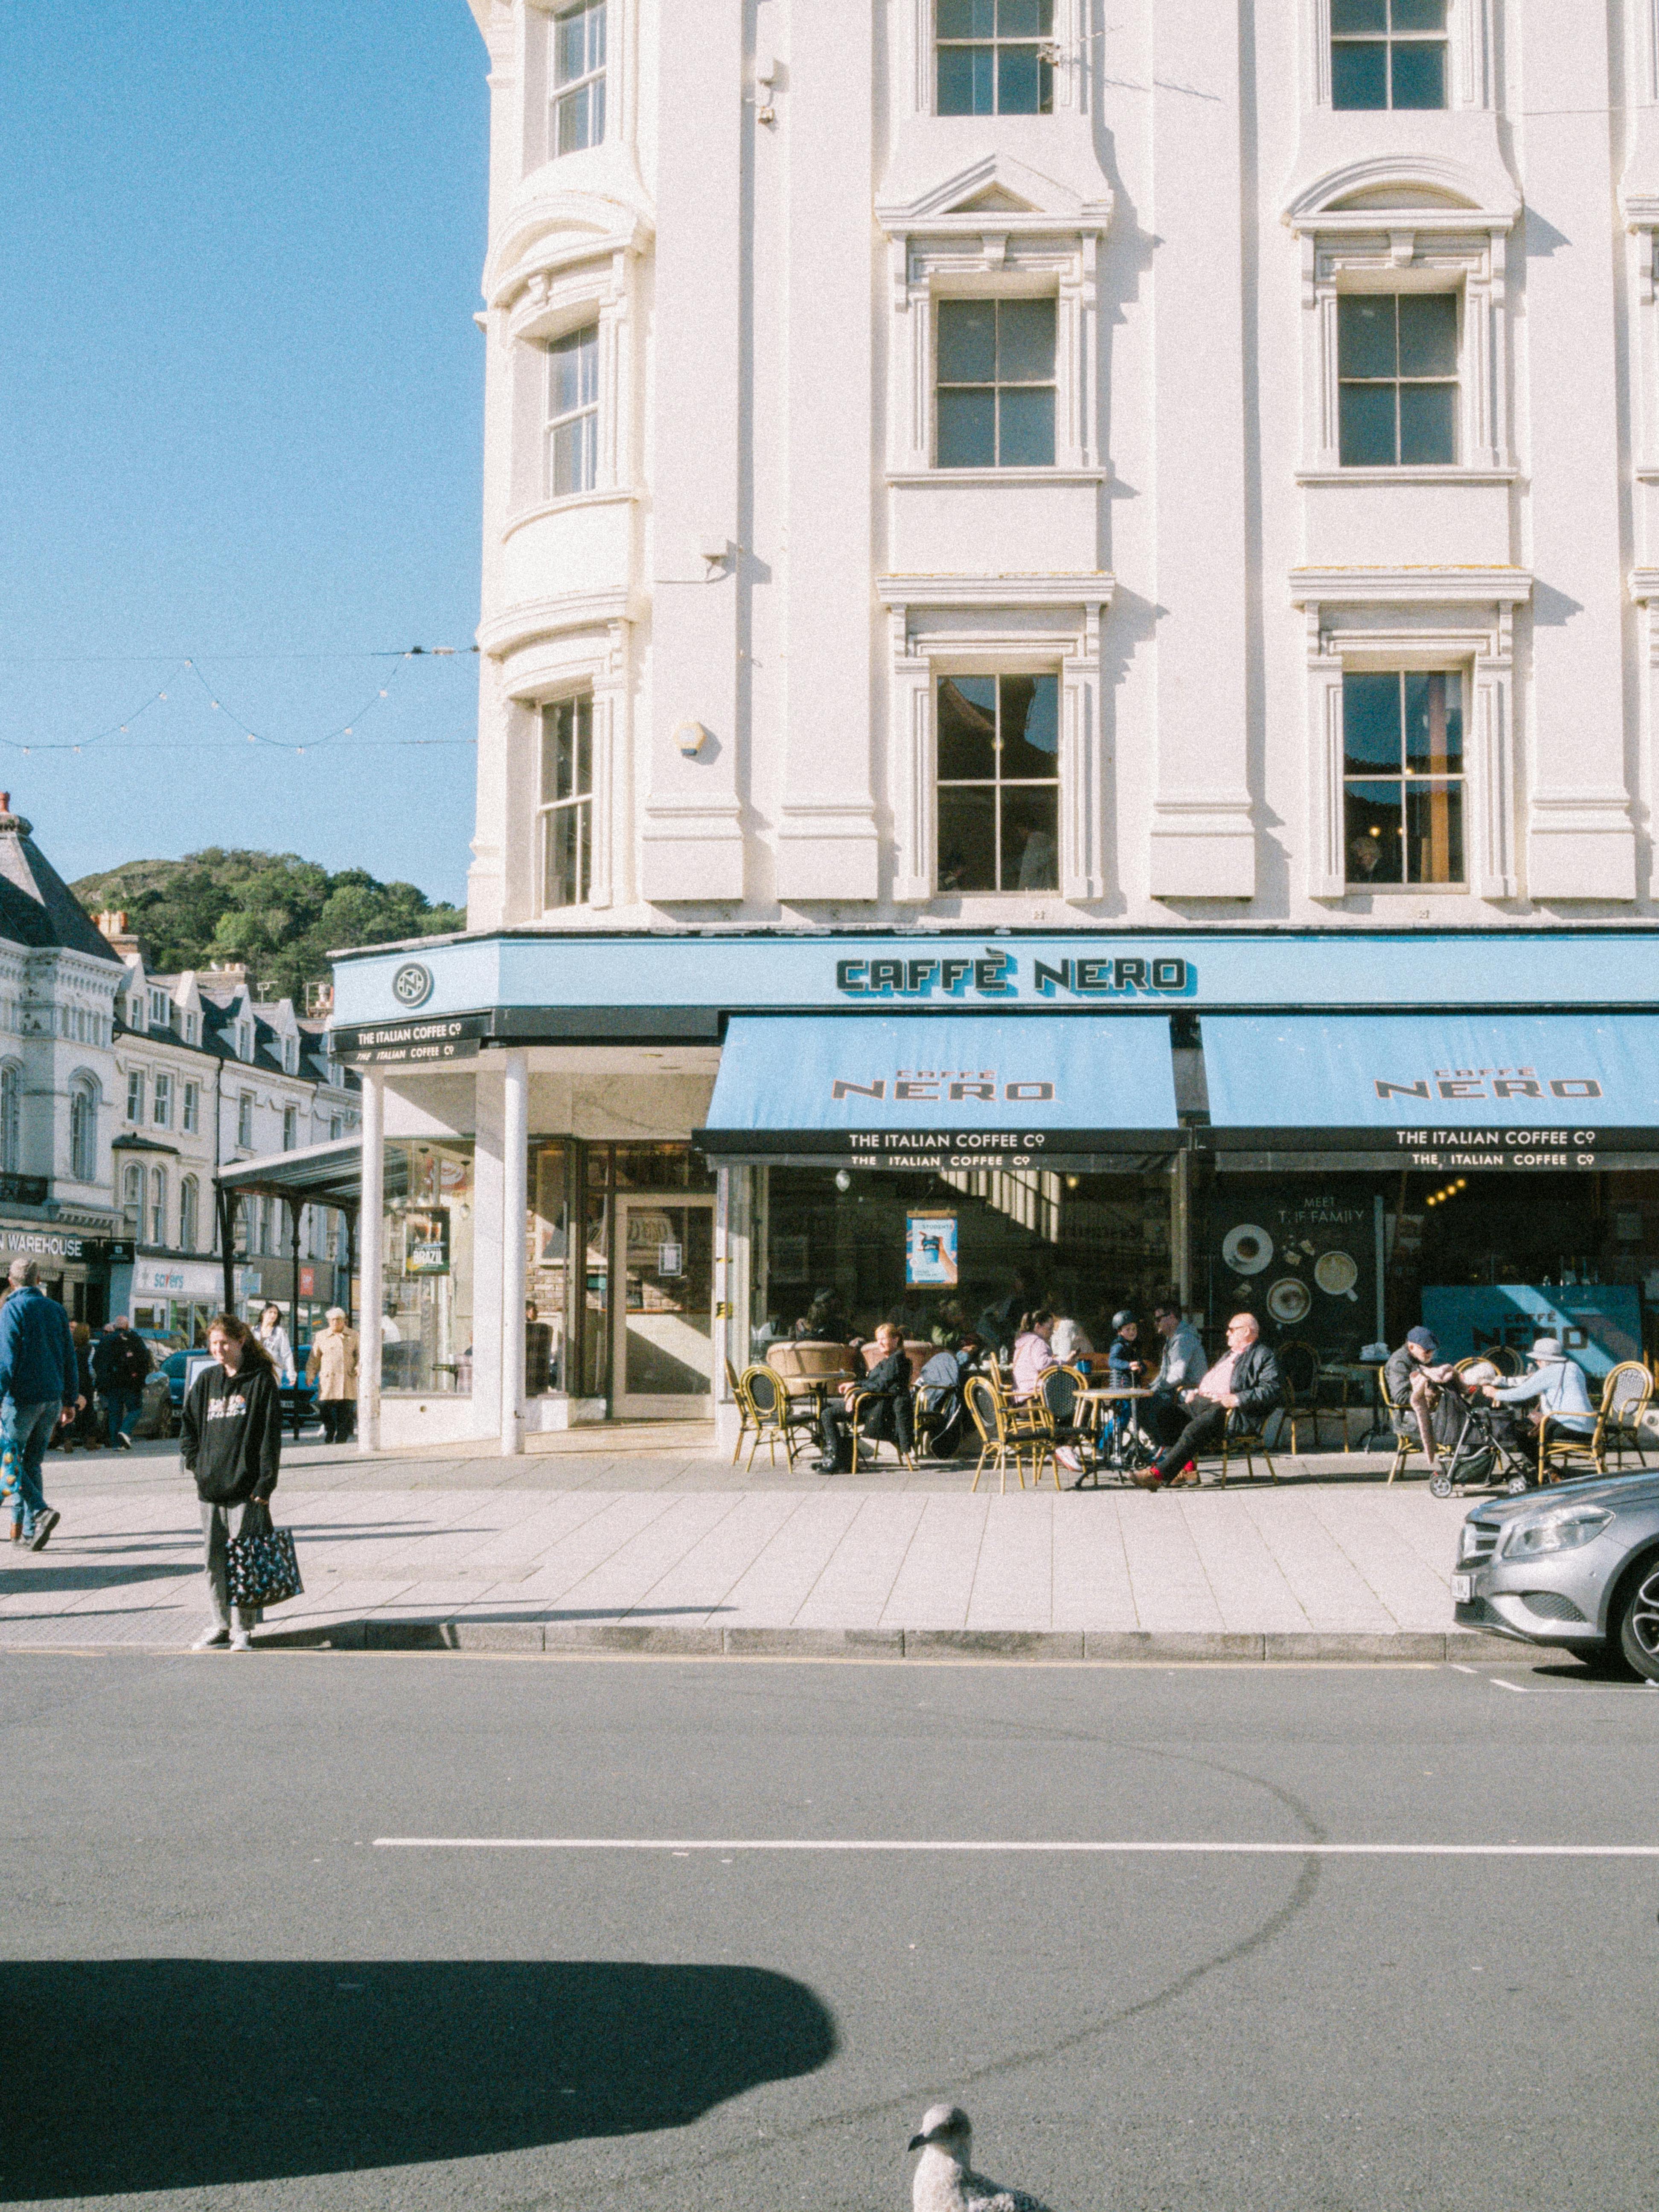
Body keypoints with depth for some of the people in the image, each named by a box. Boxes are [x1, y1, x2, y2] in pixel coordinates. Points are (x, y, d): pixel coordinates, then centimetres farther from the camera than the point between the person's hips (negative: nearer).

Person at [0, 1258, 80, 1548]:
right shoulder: (56, 1310, 11)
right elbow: (70, 1359, 13)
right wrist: (71, 1400, 18)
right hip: (52, 1399, 6)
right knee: (31, 1463, 12)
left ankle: (41, 1511, -18)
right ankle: (24, 1529, 11)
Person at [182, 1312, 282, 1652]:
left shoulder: (261, 1381, -2)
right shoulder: (206, 1381, 13)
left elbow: (271, 1435, -5)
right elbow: (190, 1423, 22)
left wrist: (265, 1484, -11)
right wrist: (194, 1462, 7)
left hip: (246, 1489, -5)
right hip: (210, 1487, 5)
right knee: (214, 1560, 7)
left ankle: (244, 1627, 4)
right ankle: (220, 1624, 16)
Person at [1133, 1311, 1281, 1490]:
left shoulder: (1263, 1356, 0)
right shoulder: (1229, 1354, 30)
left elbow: (1271, 1390, -13)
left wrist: (1236, 1399, -22)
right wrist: (1195, 1393, 15)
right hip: (1202, 1400, 10)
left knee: (1194, 1430, -32)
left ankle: (1158, 1475, -34)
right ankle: (1188, 1468, -8)